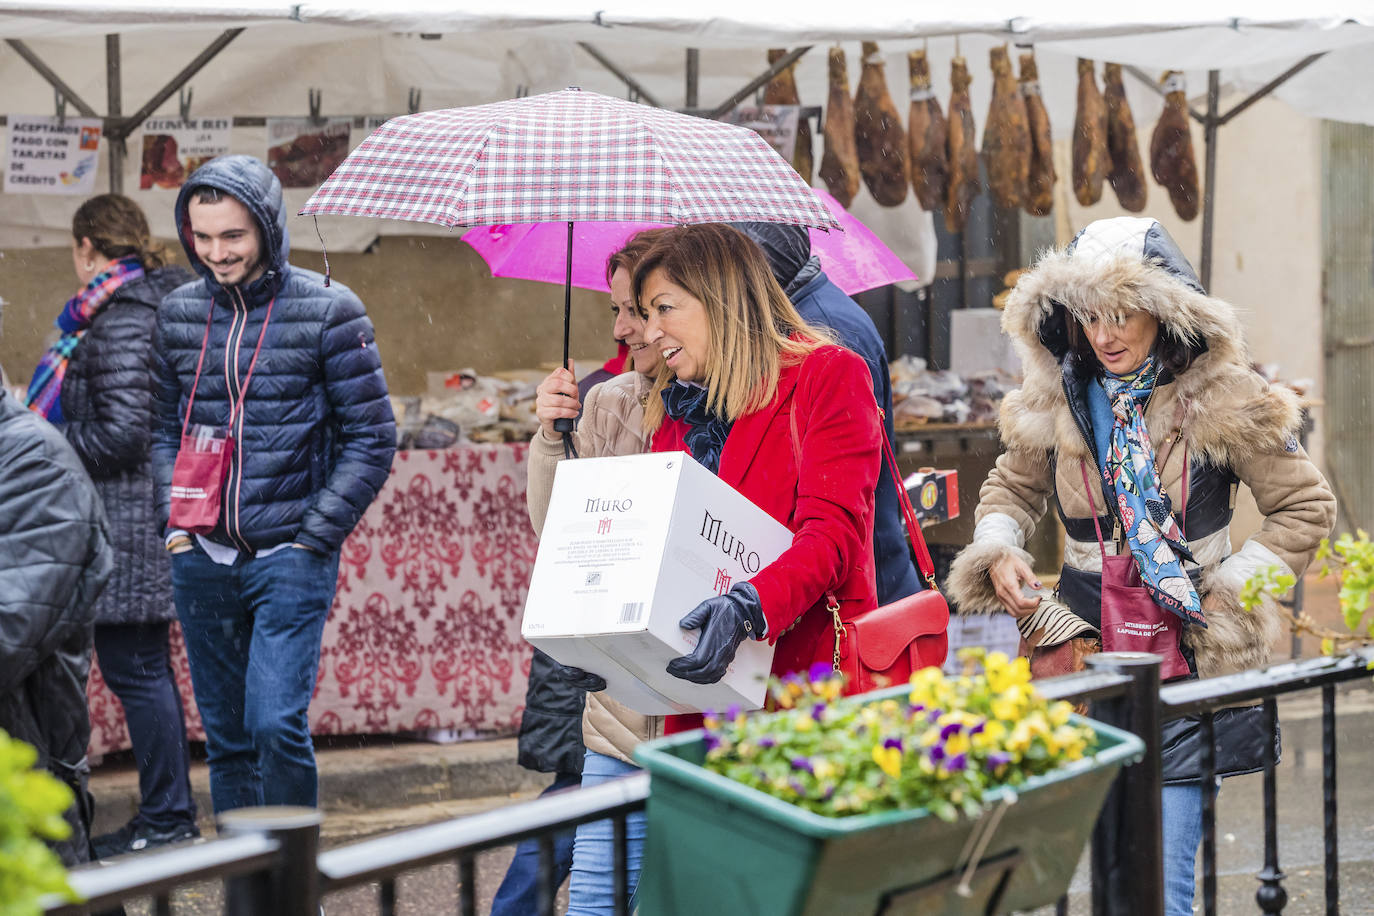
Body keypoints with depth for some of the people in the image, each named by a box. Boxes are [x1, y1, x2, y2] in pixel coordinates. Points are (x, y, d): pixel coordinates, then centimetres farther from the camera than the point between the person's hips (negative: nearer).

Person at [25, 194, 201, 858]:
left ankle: (166, 818, 1)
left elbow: (120, 431, -22)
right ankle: (170, 811, 20)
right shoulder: (157, 303, 15)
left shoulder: (118, 322, -16)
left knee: (134, 667, -5)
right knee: (142, 667, 15)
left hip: (129, 523, -10)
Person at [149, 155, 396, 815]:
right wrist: (174, 518, 4)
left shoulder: (328, 310, -5)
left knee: (276, 722, -14)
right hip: (202, 558, 4)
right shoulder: (178, 313, 8)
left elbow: (372, 437, -3)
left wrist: (316, 533, -9)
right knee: (224, 734, 10)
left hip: (290, 556, -4)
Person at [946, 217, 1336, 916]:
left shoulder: (1222, 401, -5)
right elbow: (1013, 485, 22)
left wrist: (1229, 592, -6)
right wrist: (999, 553, 1)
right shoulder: (1055, 400, 5)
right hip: (1086, 647, 4)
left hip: (1184, 659, -4)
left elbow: (1306, 507, 2)